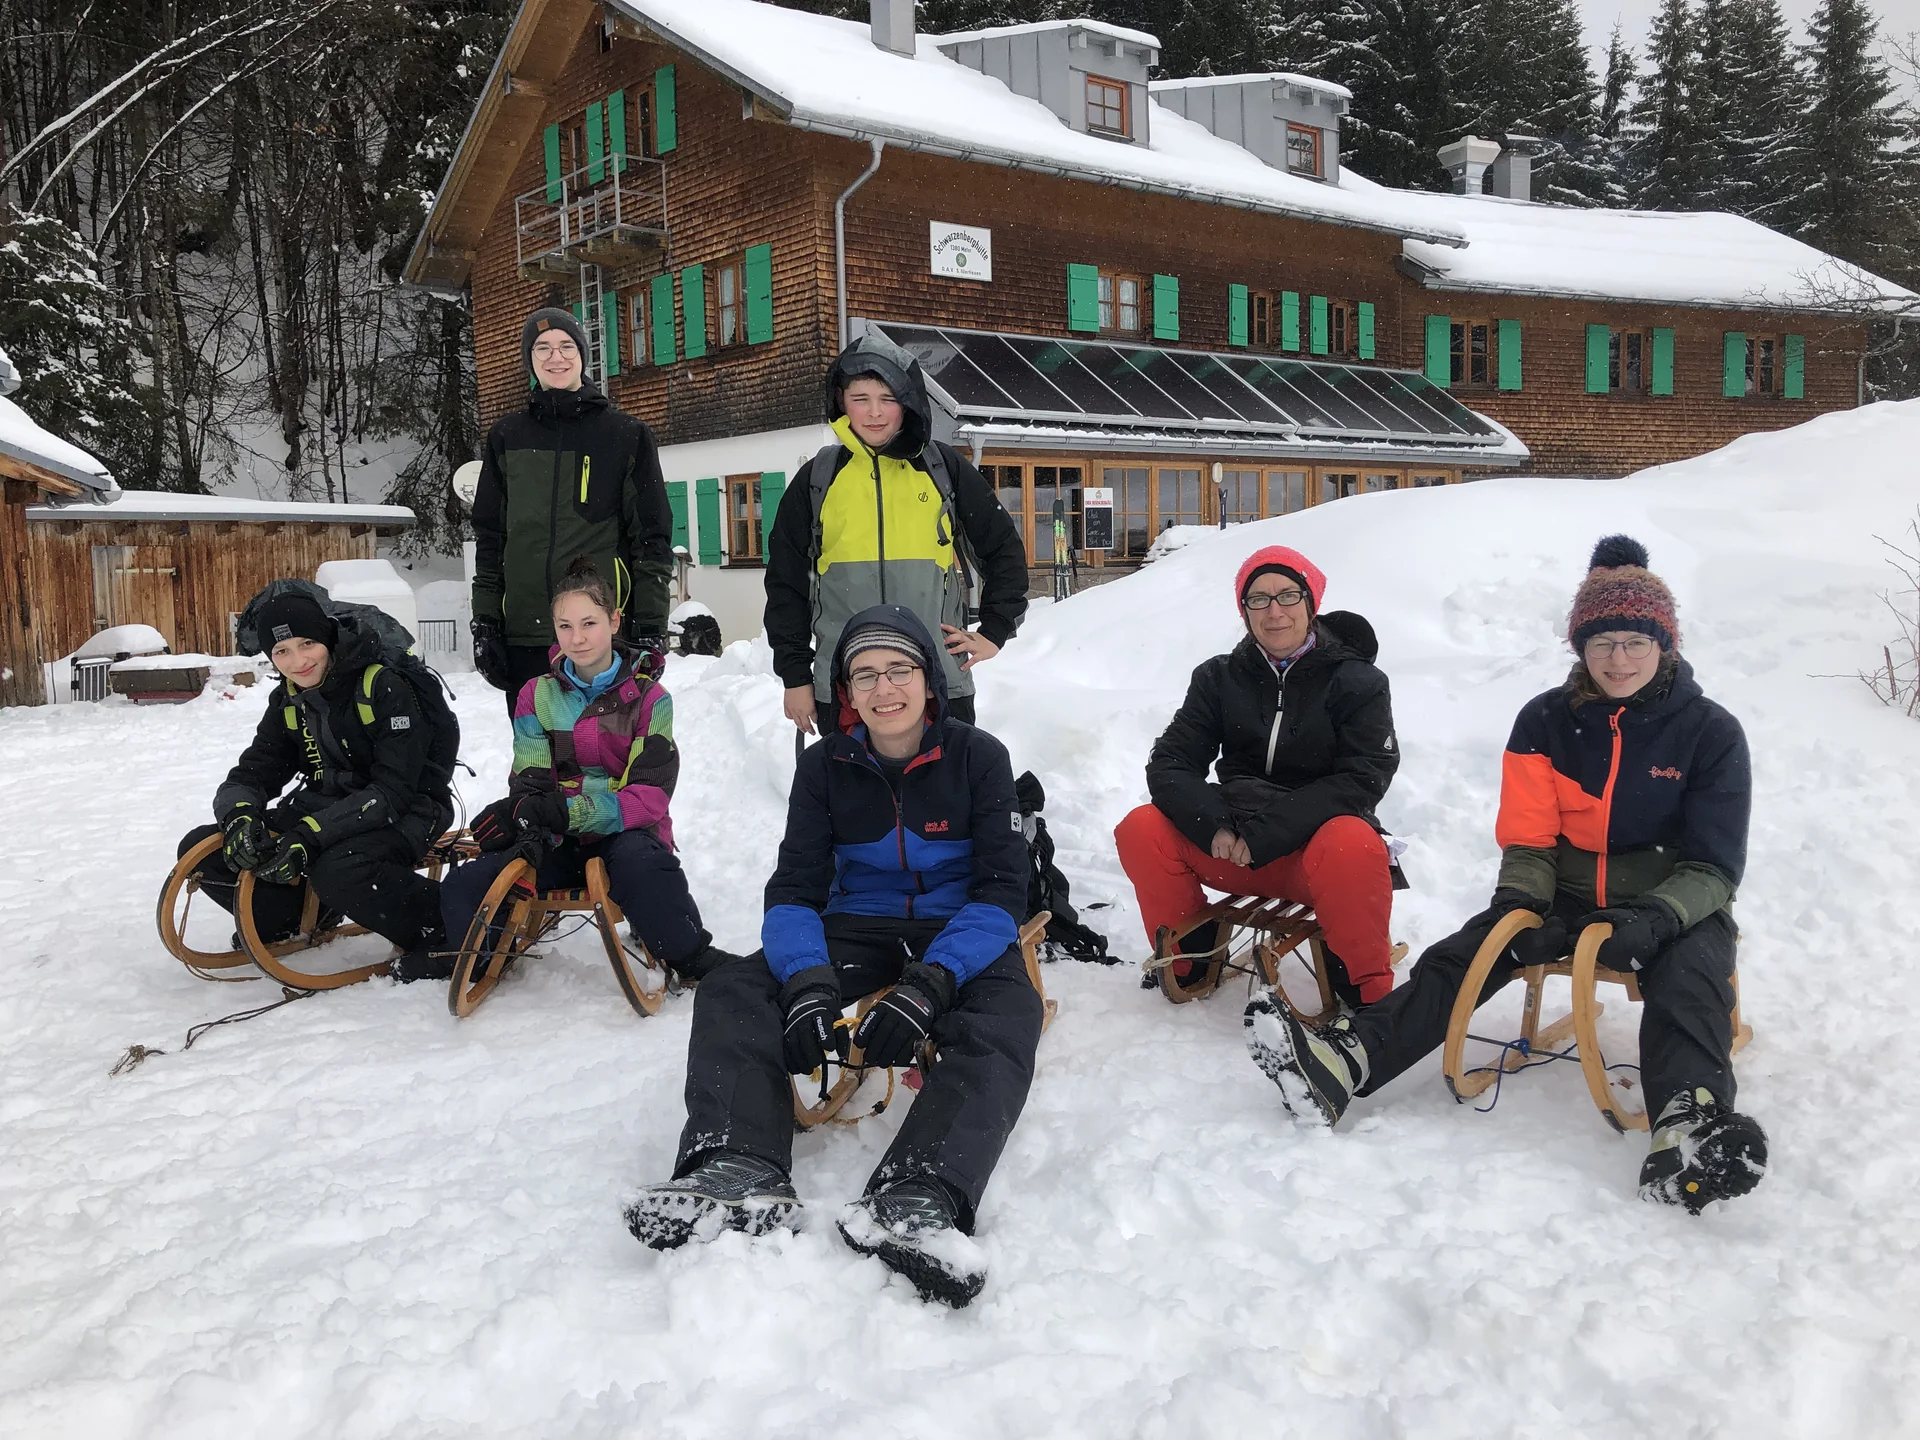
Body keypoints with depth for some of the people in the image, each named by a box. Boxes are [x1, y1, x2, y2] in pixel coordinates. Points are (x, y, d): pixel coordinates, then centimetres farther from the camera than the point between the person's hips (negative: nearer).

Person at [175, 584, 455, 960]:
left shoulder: (386, 687, -19)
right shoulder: (288, 702, 3)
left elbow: (392, 792, -24)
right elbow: (252, 773, 1)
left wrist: (309, 837, -35)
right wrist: (239, 817, -25)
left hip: (401, 814, -7)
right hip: (328, 810, 7)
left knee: (338, 870, -39)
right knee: (200, 849, -4)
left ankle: (447, 932, -17)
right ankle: (302, 916, 14)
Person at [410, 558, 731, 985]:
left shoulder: (648, 698, -2)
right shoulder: (537, 696, 9)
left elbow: (650, 796, -12)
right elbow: (529, 783, 0)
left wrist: (571, 811, -27)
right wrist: (527, 812, -27)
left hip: (626, 834, -3)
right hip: (559, 842, 4)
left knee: (637, 859, -39)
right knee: (464, 885, -16)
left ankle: (690, 955, -20)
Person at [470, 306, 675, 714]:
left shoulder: (627, 435, 5)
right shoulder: (506, 436, 12)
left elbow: (653, 537, 2)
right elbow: (489, 535, 14)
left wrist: (651, 629, -5)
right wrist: (484, 622, 6)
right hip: (523, 635, 3)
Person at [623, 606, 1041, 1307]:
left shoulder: (978, 757, -5)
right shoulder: (826, 767, 2)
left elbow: (1000, 891, -11)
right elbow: (794, 888, -4)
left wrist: (929, 985, -28)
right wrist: (806, 983, -26)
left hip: (960, 938, -3)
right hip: (857, 933, 3)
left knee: (1005, 1018, -35)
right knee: (731, 991, -21)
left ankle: (914, 1198, -56)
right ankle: (740, 1169, -43)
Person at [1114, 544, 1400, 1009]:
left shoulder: (1357, 682, -2)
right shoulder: (1219, 678, 7)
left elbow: (1362, 780, -13)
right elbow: (1170, 764, 0)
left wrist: (1265, 834, -23)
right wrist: (1215, 827, -21)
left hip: (1318, 841, -3)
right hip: (1231, 848, 4)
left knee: (1353, 847, -37)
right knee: (1140, 831, -19)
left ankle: (1367, 993, -14)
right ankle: (1189, 959, 4)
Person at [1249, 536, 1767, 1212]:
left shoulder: (1711, 731, -6)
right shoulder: (1546, 721, 1)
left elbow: (1713, 868, -9)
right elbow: (1527, 840, 3)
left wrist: (1655, 919, -28)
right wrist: (1518, 905, -18)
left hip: (1675, 907, -2)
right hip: (1567, 899, 2)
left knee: (1689, 977, -35)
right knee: (1461, 955, -21)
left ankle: (1690, 1119, -61)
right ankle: (1345, 1062, -40)